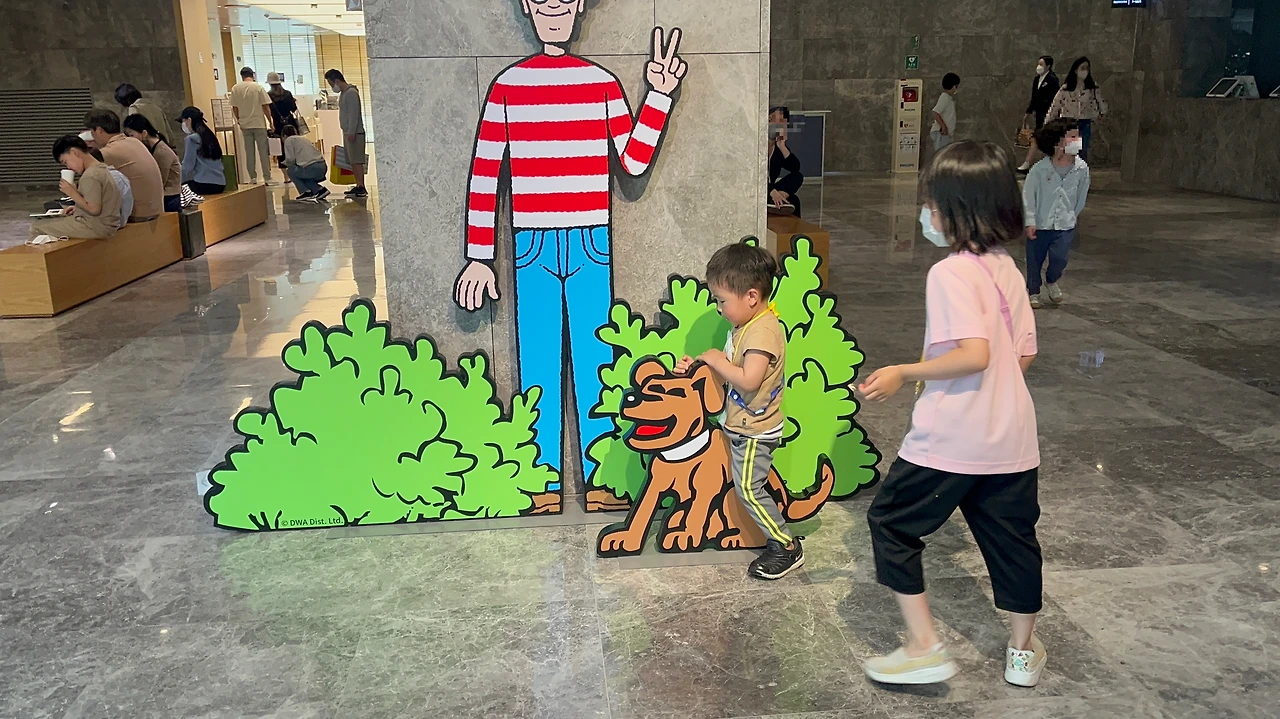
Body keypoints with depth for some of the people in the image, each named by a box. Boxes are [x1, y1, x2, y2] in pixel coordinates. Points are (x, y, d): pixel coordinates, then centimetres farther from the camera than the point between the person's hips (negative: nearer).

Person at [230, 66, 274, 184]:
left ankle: (253, 177, 8)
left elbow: (234, 108, 4)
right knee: (263, 151, 1)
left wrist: (239, 120, 18)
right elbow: (265, 107, -7)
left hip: (245, 125, 2)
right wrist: (270, 121, 2)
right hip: (259, 123, -2)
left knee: (249, 152, 8)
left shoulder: (235, 89, 0)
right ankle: (267, 178, 0)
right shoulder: (258, 87, -6)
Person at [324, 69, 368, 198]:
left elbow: (354, 114, -19)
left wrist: (351, 133, -22)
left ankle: (361, 187, -13)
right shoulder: (343, 93, 18)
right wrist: (347, 133, 19)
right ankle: (358, 186, 11)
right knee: (352, 161, 9)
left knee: (357, 161, -11)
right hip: (348, 133, 10)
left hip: (354, 133, -10)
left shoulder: (351, 93, -13)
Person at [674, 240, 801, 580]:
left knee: (748, 489, -1)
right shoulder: (748, 325, 6)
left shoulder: (763, 331, -25)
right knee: (749, 486, 17)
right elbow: (732, 370, 11)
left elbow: (748, 380, -34)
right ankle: (775, 538, 30)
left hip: (754, 431, -10)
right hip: (743, 425, 10)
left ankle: (787, 547, 10)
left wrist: (717, 360, -21)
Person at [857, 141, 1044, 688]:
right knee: (1011, 535, 19)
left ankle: (924, 647, 10)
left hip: (950, 439, -8)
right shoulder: (1008, 269, 8)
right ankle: (1023, 652, 35)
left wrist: (903, 373, -19)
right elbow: (1024, 355, 12)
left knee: (891, 522, 9)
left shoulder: (950, 274, -16)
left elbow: (974, 353, -26)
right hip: (1012, 435, 8)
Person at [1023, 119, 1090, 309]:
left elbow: (1081, 195, 6)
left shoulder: (1082, 169, -8)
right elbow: (1028, 194, -10)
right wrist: (1030, 221, -12)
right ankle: (1033, 292, 30)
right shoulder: (1040, 169, -15)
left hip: (1066, 224, 1)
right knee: (1034, 260, 8)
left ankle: (1052, 281, 23)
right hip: (1040, 224, -1)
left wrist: (1075, 215, 14)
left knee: (1059, 258, -10)